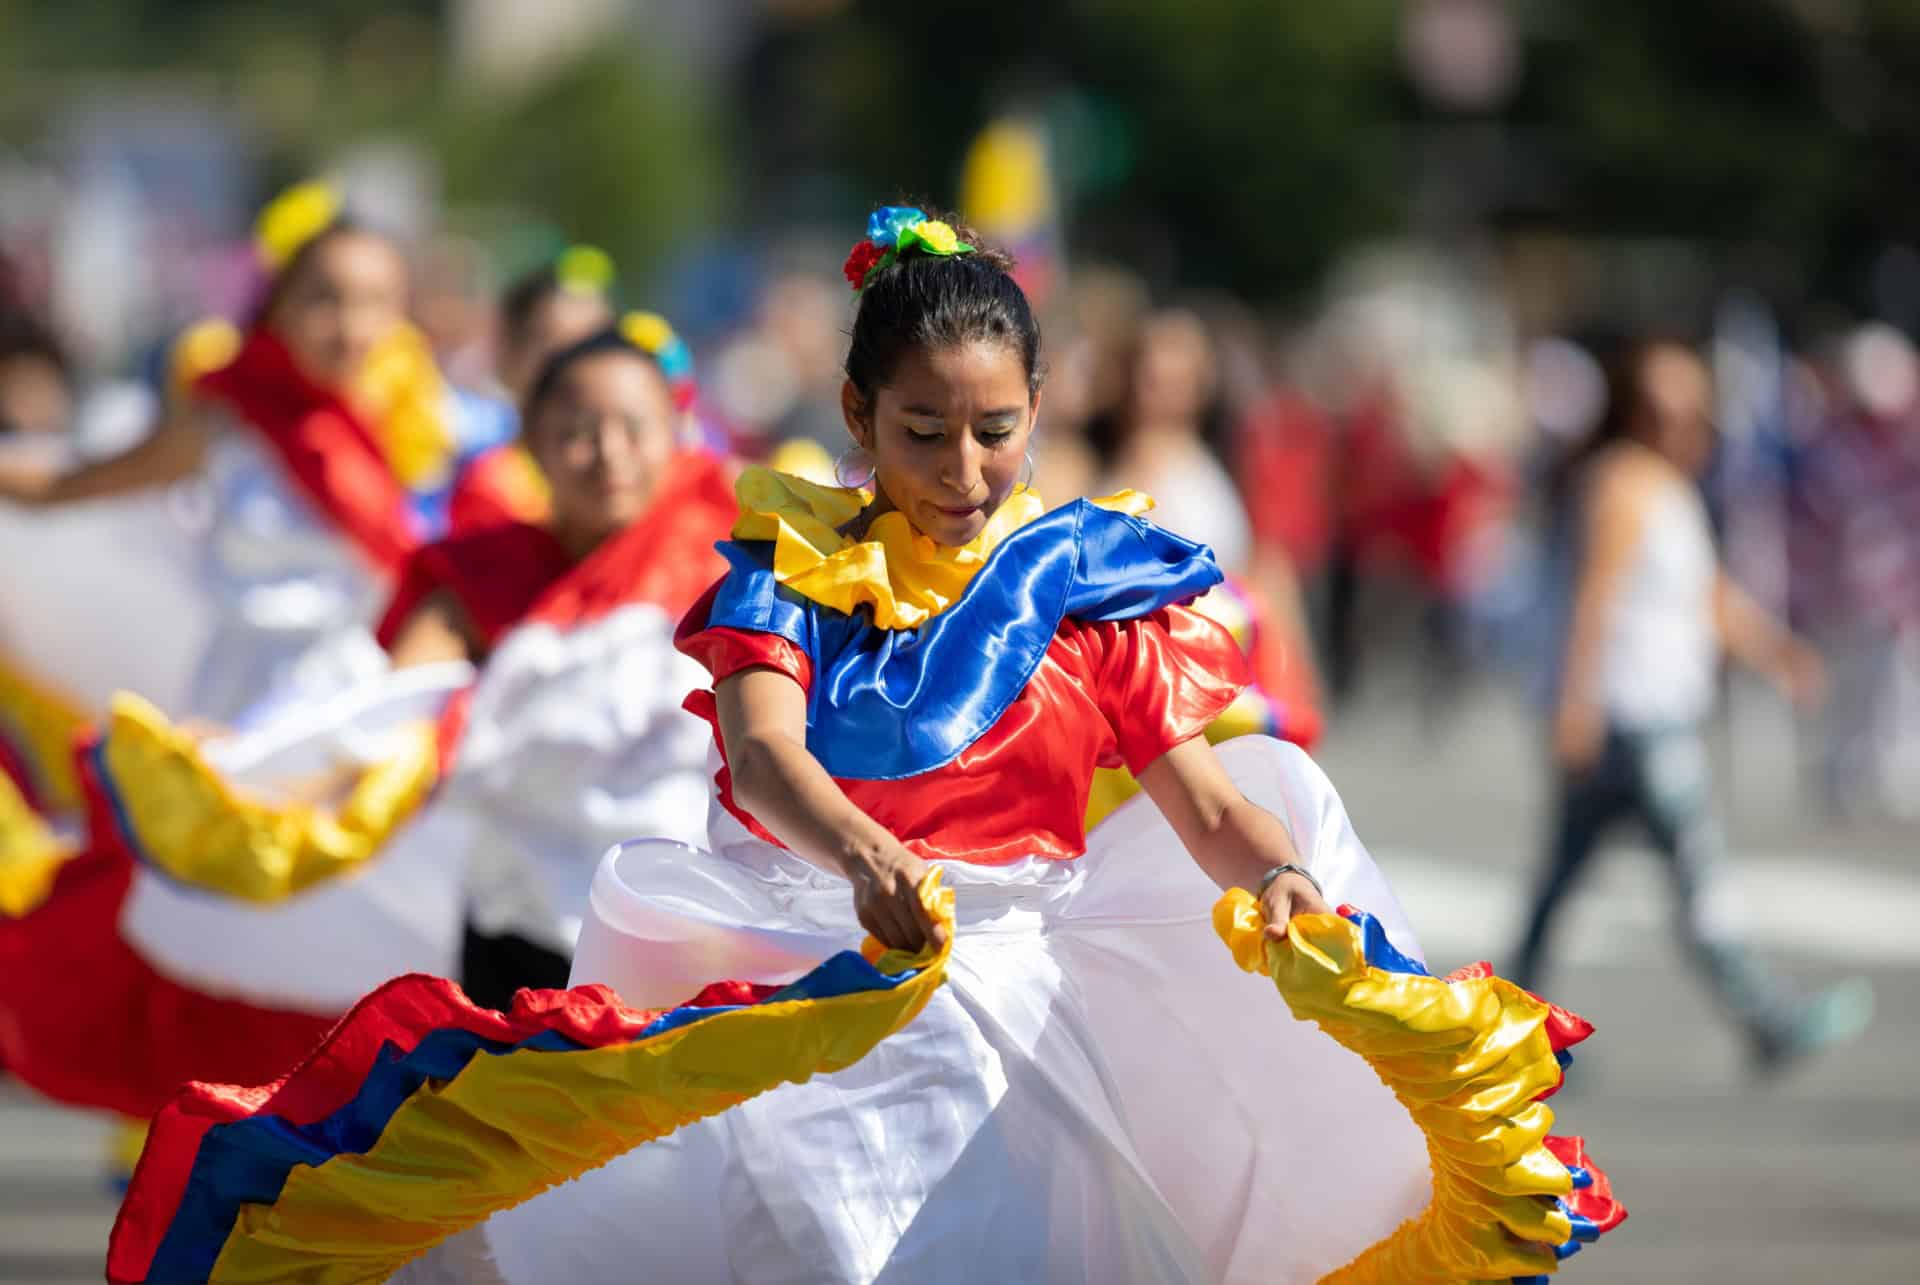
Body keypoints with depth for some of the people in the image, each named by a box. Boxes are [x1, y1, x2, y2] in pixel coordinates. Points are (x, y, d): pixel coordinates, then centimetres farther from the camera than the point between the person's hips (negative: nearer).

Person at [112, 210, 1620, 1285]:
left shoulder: (1083, 581, 6)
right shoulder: (795, 561, 3)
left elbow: (1204, 794, 0)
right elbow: (764, 746, -15)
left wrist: (1279, 878, -24)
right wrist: (861, 853, -37)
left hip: (1013, 966, 0)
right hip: (788, 951, 0)